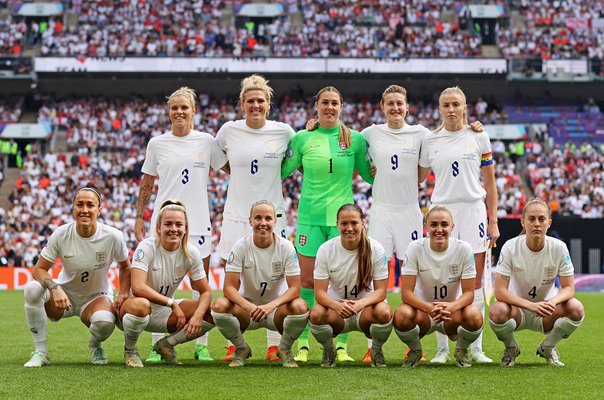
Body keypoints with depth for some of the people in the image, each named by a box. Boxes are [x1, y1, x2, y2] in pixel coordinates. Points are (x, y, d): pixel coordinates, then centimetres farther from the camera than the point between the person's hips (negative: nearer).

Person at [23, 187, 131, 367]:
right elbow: (39, 269, -13)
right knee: (32, 289, -31)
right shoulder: (61, 234, -16)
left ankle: (95, 345, 5)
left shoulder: (113, 236, -16)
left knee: (105, 321, -37)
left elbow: (125, 267, 2)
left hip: (96, 297, -1)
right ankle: (40, 352, -17)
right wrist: (55, 288, -33)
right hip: (65, 293, 1)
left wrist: (123, 294, -14)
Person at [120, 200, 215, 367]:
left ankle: (166, 344, 5)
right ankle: (130, 350, -9)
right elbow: (137, 287, -32)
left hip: (164, 313, 4)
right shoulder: (147, 247, -20)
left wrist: (198, 315, -25)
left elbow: (206, 291, -5)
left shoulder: (191, 252, -8)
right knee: (140, 305, -41)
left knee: (211, 313, -17)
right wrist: (172, 303, -31)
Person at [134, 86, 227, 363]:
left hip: (198, 222, 0)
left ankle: (202, 345, 10)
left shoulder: (206, 141, 4)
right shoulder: (156, 144, 5)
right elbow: (146, 184, 11)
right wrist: (139, 218, 7)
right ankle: (158, 345, 5)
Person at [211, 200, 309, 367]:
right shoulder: (241, 246, -11)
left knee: (300, 307, -33)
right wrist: (249, 306, -36)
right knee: (220, 305, -30)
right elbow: (229, 287, -16)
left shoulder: (286, 247, -12)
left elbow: (294, 288, -16)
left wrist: (270, 306, -34)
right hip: (247, 305, 1)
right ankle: (241, 349, 0)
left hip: (276, 306, 0)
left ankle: (285, 349, -1)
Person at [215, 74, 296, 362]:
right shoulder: (229, 130, 1)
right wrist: (235, 172, 11)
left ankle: (274, 345, 7)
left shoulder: (283, 131, -1)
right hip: (236, 215, 1)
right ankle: (234, 344, 9)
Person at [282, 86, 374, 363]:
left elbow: (369, 174, 13)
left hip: (342, 217, 0)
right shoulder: (302, 138, 4)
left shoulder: (355, 139, 4)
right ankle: (302, 345, 8)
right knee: (308, 281, 0)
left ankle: (341, 346, 7)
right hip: (310, 217, 0)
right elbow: (282, 171, 10)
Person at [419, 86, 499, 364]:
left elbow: (490, 182, 7)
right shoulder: (429, 140, 6)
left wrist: (494, 221, 2)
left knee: (475, 281, 0)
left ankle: (476, 348, 6)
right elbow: (418, 177, 18)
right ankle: (442, 348, 5)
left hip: (473, 210, 0)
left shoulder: (479, 137, 4)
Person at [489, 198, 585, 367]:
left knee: (576, 309, -27)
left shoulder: (559, 247, -13)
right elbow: (500, 291, -23)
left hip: (546, 314, 2)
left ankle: (547, 348, 3)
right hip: (517, 308, -2)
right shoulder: (511, 247, -18)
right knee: (497, 312, -35)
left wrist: (552, 302, -34)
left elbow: (568, 288, -11)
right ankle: (511, 349, 1)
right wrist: (531, 305, -37)